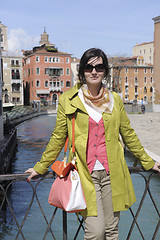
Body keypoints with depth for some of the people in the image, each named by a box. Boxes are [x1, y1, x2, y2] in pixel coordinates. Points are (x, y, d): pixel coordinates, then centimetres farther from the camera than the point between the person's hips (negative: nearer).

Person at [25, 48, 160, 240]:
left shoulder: (115, 99, 7)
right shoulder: (67, 100, 0)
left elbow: (128, 135, 15)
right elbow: (58, 138, 7)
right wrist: (40, 167, 10)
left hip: (112, 173, 3)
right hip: (85, 173, -2)